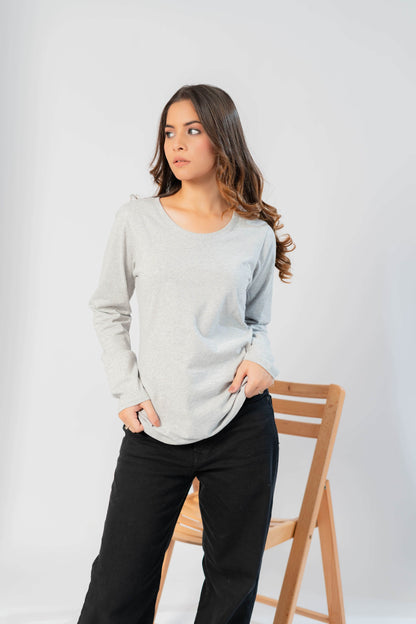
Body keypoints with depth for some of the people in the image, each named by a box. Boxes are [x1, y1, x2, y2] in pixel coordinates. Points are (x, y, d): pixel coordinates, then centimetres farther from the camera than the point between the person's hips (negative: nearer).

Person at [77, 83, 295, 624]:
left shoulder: (257, 235, 5)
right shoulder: (137, 219, 3)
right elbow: (108, 310, 9)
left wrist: (260, 357, -5)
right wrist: (128, 390, -1)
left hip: (241, 426, 1)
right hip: (154, 431, 0)